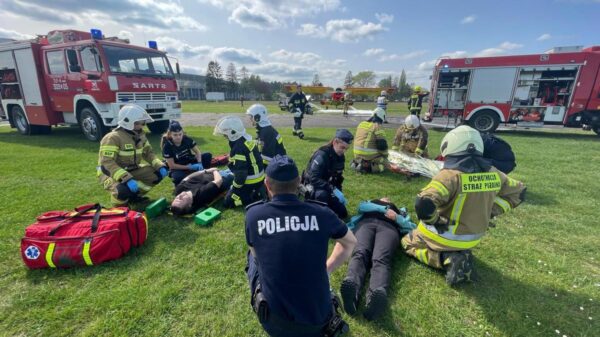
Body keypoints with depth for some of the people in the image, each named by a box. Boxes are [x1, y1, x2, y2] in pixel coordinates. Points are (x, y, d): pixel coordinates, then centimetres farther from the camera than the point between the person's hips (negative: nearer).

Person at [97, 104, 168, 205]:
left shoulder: (140, 135, 0)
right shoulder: (112, 138, -24)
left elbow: (148, 153, 7)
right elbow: (107, 163, -31)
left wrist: (160, 166, -11)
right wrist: (126, 178, -42)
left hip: (132, 170, 8)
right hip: (111, 173, -7)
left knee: (159, 173, -5)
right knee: (123, 190, -38)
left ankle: (134, 195, 10)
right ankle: (119, 202, 1)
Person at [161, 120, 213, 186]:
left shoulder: (187, 139, -12)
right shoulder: (167, 145, -20)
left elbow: (197, 152, -9)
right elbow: (172, 165, -19)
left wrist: (199, 163, -28)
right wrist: (189, 167, -23)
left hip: (190, 162, 4)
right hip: (178, 168, -3)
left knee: (208, 155, -20)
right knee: (177, 177, -40)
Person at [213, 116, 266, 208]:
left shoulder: (238, 149, -28)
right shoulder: (248, 139, 1)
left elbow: (240, 173, -25)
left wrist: (235, 188, -9)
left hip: (251, 183, -9)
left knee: (228, 202, 1)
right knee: (230, 190, 27)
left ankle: (259, 195, -4)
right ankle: (261, 189, 13)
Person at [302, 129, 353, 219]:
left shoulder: (341, 157, -2)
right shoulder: (321, 155, -27)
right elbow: (314, 179, -34)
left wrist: (339, 193, 0)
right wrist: (333, 190, -38)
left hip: (328, 188, 7)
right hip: (312, 185, -7)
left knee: (342, 213, 3)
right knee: (322, 194, -41)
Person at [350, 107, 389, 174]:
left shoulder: (361, 124, 11)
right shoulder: (378, 127, -12)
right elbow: (382, 144, -14)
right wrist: (385, 156, 3)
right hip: (370, 155, -7)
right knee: (384, 163, 8)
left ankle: (356, 163, 6)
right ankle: (368, 167, -13)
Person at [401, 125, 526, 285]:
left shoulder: (450, 175, -28)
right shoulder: (493, 173, -6)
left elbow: (424, 205, -39)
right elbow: (517, 192, 10)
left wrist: (432, 221, -18)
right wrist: (490, 211, 8)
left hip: (444, 237, -6)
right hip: (473, 238, 6)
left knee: (407, 243, 19)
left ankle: (447, 260, -3)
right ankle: (462, 255, 8)